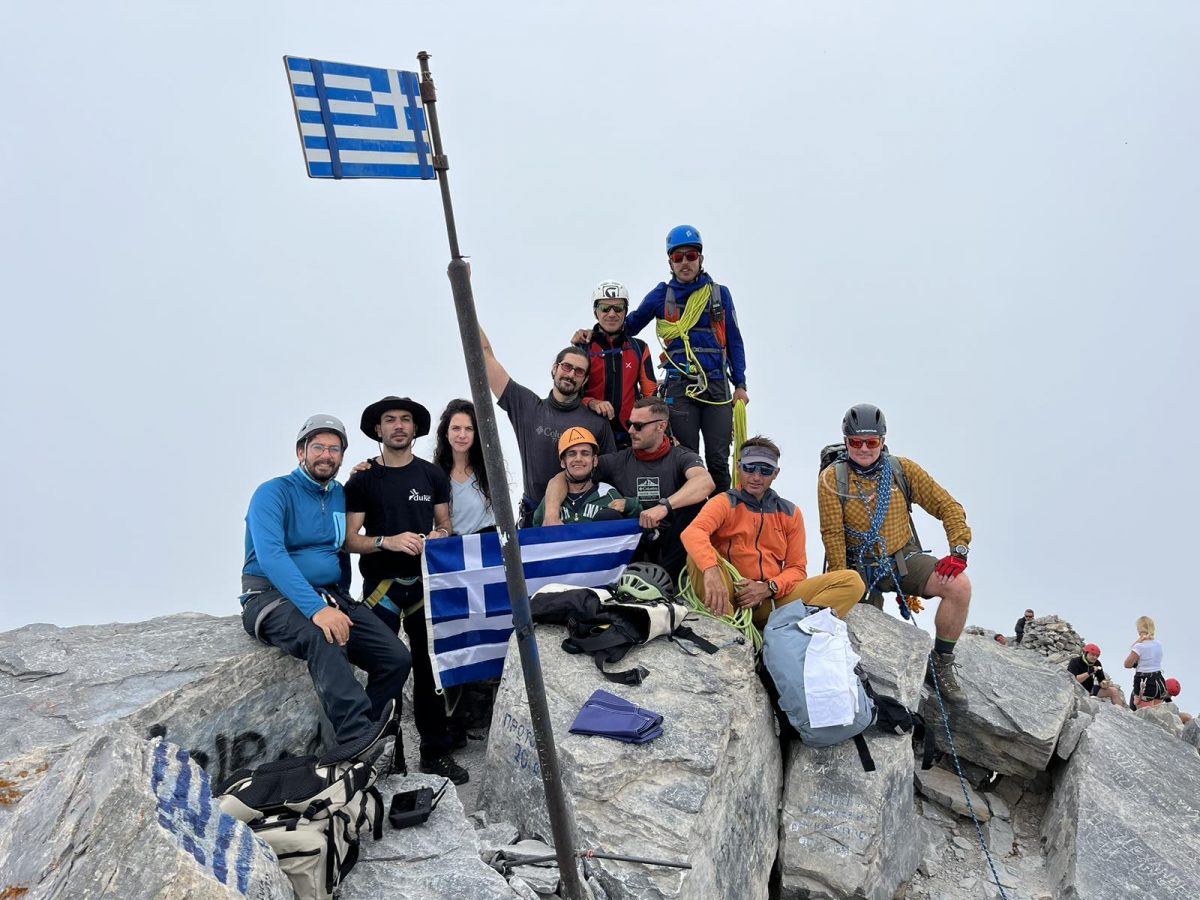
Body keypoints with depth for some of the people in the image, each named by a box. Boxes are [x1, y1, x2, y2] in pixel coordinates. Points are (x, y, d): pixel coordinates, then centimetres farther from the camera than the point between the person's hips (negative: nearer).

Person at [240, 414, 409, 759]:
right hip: (274, 596, -6)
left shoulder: (342, 496, 13)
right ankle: (358, 736, -44)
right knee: (323, 638, -39)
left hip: (331, 596, 6)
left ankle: (358, 743, -8)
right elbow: (270, 556, -21)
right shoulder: (274, 493, -7)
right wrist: (316, 608, -32)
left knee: (397, 659, -14)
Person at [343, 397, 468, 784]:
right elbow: (349, 539, -3)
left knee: (430, 666, 5)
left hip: (425, 582, 2)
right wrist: (387, 541, -20)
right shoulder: (363, 480, 1)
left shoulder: (432, 475, 8)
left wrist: (438, 536, -9)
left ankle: (436, 752, 14)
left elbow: (445, 525, 14)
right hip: (381, 585, -2)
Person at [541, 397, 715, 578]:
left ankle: (667, 575, -20)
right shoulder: (619, 461, 8)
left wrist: (665, 506, -38)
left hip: (670, 543, -1)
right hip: (632, 545, 1)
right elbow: (560, 479, 3)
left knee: (696, 504, -26)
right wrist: (551, 515, -17)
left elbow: (706, 482, -23)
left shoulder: (682, 457, 1)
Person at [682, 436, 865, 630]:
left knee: (851, 581, -14)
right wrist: (711, 571, -38)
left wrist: (768, 588, -10)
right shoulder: (725, 503, 4)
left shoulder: (790, 513, 17)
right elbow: (692, 533, -17)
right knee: (698, 555, -30)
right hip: (731, 597, -3)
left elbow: (797, 568, 12)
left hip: (775, 599, 4)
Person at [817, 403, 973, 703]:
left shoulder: (902, 470, -1)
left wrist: (958, 551, -12)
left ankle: (942, 665, -7)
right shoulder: (832, 478, -7)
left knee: (959, 585, -23)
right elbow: (832, 534, -10)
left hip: (905, 558, 2)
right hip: (861, 566, -2)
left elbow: (948, 506, 1)